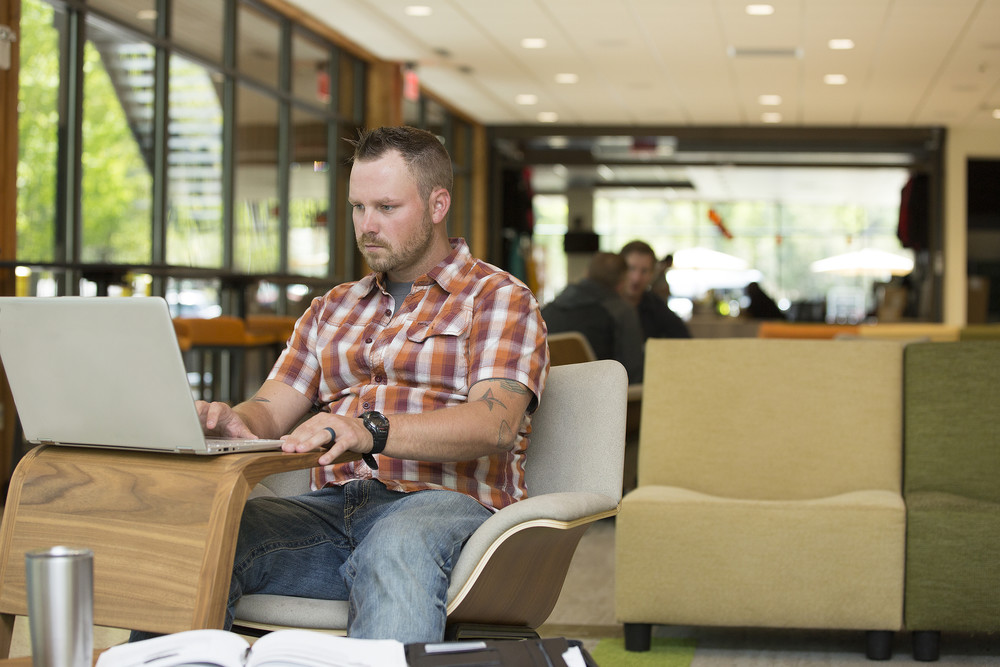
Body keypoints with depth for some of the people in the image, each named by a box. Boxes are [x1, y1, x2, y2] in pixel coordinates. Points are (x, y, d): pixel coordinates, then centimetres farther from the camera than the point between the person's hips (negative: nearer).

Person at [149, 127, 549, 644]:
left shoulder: (498, 298, 7)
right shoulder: (332, 309, 27)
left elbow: (496, 423, -11)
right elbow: (272, 409, 19)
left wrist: (371, 431, -27)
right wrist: (235, 422, -8)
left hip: (443, 505, -5)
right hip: (332, 505, 5)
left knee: (398, 545, -41)